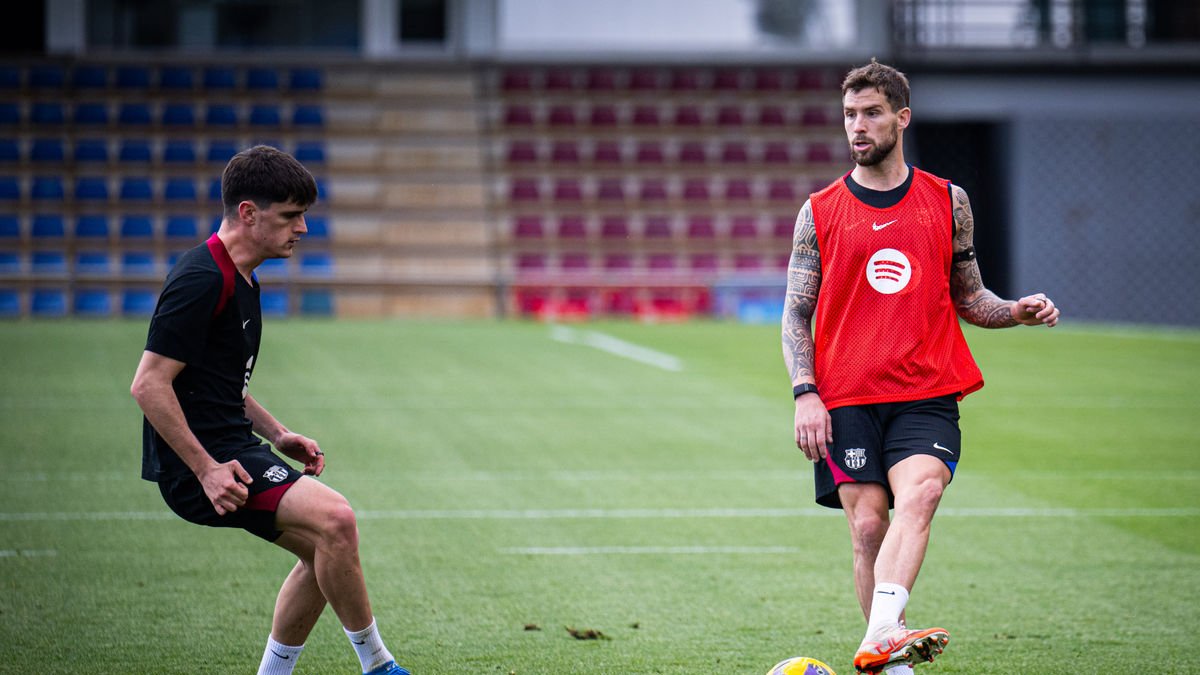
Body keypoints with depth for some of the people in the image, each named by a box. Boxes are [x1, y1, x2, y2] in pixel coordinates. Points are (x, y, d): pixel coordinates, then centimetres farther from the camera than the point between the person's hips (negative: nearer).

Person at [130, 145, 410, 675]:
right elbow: (149, 384, -22)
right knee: (334, 518, -22)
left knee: (324, 547, 12)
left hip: (230, 447, 11)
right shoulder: (203, 279, -18)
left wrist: (278, 435, 15)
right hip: (196, 463, -11)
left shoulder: (241, 280, 14)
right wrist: (207, 470, -23)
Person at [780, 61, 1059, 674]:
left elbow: (967, 298, 19)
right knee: (868, 526, -5)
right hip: (845, 398, 1)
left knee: (918, 492, -26)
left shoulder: (947, 202, 12)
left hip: (927, 396, -1)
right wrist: (804, 393, -5)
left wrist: (1014, 312, -2)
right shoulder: (820, 212, 8)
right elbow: (796, 313, 8)